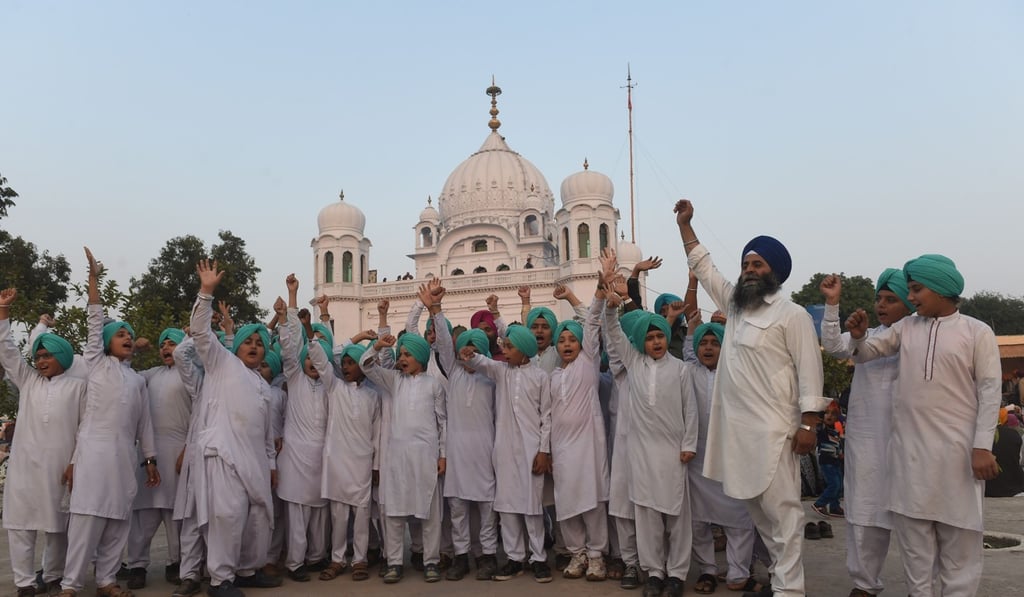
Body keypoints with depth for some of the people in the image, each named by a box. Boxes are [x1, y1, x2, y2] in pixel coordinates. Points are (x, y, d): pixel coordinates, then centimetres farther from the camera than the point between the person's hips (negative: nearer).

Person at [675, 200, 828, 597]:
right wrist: (685, 225, 19)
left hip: (773, 430, -7)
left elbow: (809, 372, -10)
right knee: (755, 507, 14)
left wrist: (808, 424, -16)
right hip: (738, 427, 7)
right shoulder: (735, 306, 13)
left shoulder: (792, 315, -6)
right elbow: (704, 267, 21)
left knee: (781, 510, -3)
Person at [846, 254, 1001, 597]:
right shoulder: (906, 328, 9)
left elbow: (990, 391, -5)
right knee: (912, 529, 9)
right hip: (909, 447, 4)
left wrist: (982, 446, -12)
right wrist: (858, 336, -12)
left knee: (958, 535, 5)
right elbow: (866, 354, 12)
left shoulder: (977, 332, -2)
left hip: (956, 448, -4)